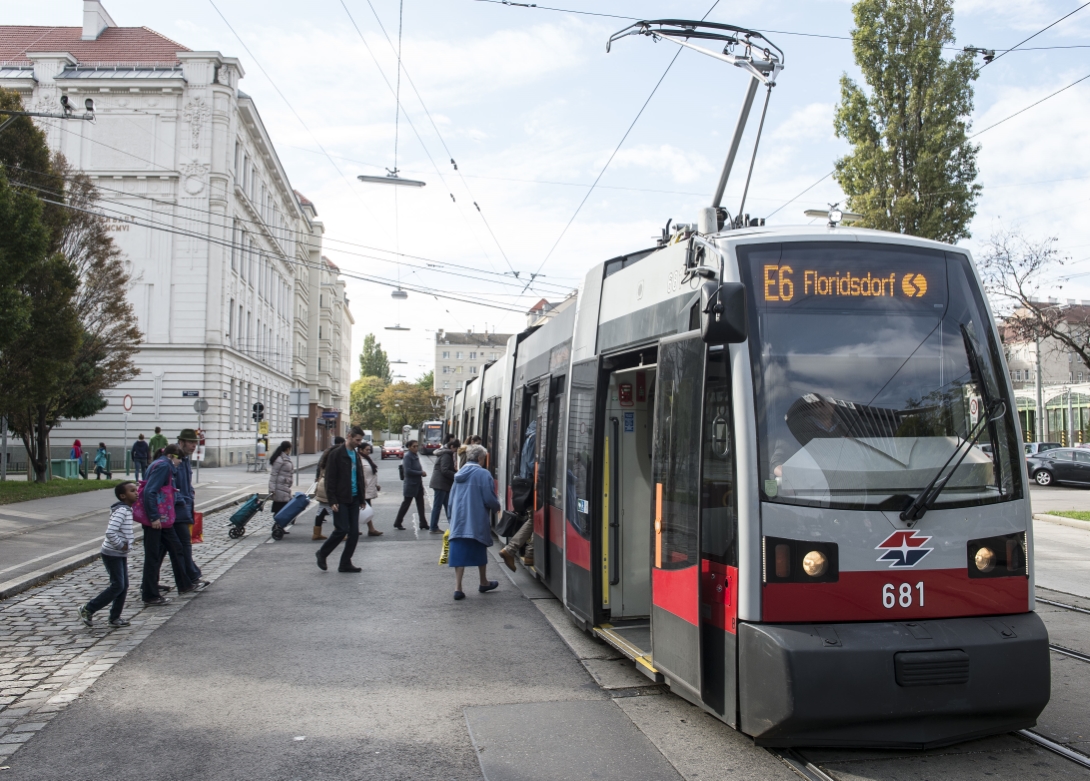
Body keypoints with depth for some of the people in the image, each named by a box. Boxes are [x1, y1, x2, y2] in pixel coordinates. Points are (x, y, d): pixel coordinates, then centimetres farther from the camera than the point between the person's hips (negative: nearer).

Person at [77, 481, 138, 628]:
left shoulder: (127, 509, 11)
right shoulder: (121, 511, -20)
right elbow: (110, 532, -30)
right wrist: (121, 545, -19)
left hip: (121, 555, 9)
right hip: (112, 554, -9)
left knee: (124, 586, 8)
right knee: (117, 586, -8)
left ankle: (115, 618, 15)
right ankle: (88, 609, 4)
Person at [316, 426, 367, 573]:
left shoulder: (356, 454, 13)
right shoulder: (336, 453, -8)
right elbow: (330, 478, -10)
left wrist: (361, 498, 12)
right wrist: (332, 500, -15)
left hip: (353, 499, 7)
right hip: (341, 499, -7)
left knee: (354, 532, 2)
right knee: (342, 529, -9)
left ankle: (345, 564, 10)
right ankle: (322, 553, 13)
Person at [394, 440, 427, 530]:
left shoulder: (415, 456, 12)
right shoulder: (407, 457, -14)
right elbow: (408, 471, -21)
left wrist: (422, 472, 1)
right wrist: (421, 473, -18)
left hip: (418, 483, 8)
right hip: (411, 484, -8)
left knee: (420, 504, 7)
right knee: (406, 503, 2)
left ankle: (423, 523, 11)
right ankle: (397, 523, 14)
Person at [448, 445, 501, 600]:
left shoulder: (460, 474, 9)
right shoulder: (483, 474, -11)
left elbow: (451, 500, 14)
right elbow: (489, 499, -13)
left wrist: (452, 517, 22)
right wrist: (498, 505, 7)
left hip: (458, 521, 4)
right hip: (477, 521, -4)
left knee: (459, 552, 2)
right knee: (480, 551, 14)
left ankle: (458, 587, -4)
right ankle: (484, 583, 31)